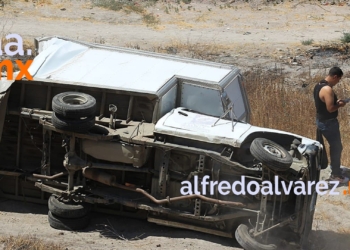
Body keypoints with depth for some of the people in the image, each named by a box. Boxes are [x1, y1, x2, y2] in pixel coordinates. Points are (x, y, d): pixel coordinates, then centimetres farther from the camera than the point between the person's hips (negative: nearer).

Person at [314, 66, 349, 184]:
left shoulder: (318, 85, 6)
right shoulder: (328, 89, -26)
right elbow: (330, 108, -27)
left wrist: (335, 101, 9)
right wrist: (340, 104, -10)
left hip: (320, 120, 10)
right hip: (328, 123, -10)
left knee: (333, 146, 21)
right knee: (337, 147, 2)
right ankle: (336, 175, 10)